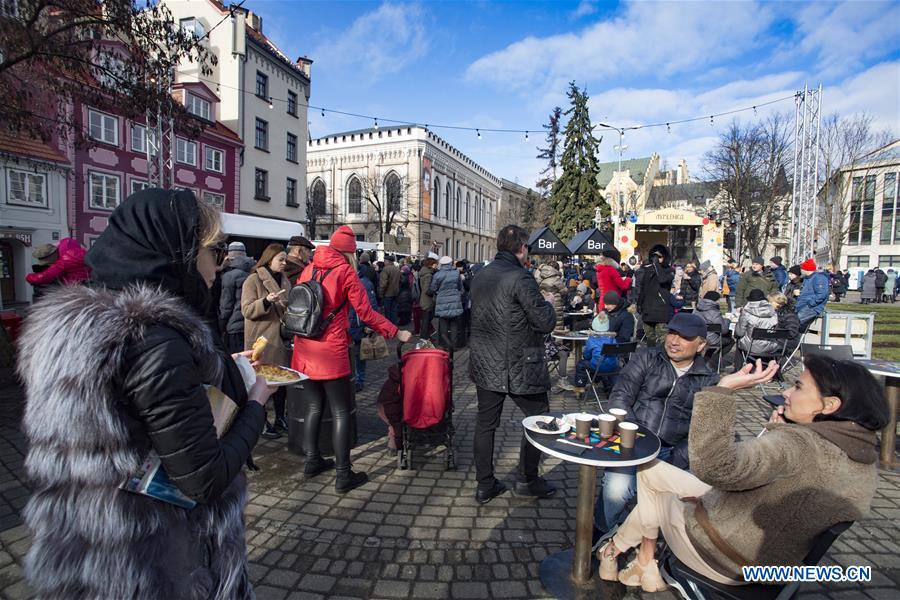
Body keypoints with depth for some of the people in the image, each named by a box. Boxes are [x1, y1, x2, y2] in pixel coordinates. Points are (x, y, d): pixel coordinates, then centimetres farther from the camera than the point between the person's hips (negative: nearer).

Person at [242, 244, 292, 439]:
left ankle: (280, 418, 25)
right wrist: (266, 301, -27)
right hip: (261, 339, -6)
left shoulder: (284, 280, 14)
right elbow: (247, 310, -13)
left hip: (281, 338, 6)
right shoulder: (253, 280, -6)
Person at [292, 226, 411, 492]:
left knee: (314, 407, 19)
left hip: (304, 350, 6)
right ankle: (343, 475, 6)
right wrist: (396, 333, -1)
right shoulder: (345, 271, -7)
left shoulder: (309, 269, 10)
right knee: (341, 412, 2)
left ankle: (312, 460, 30)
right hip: (331, 352, -6)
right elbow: (366, 313, -10)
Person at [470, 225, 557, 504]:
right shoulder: (520, 277, -17)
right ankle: (527, 479, 23)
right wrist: (548, 302, 5)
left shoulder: (480, 276, 7)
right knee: (539, 418, 13)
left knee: (486, 422, 13)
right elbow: (546, 323, -17)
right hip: (518, 365, -7)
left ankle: (484, 485, 22)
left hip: (484, 364, 7)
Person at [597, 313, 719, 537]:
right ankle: (601, 535, 6)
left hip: (672, 453, 2)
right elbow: (619, 398, -3)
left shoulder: (709, 381, 9)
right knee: (616, 489, -25)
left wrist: (676, 463, -10)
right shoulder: (646, 358, 6)